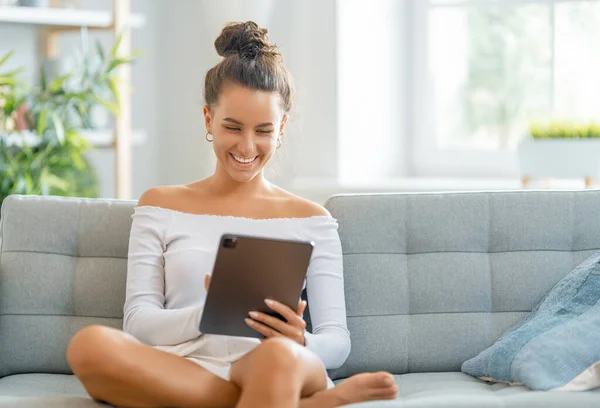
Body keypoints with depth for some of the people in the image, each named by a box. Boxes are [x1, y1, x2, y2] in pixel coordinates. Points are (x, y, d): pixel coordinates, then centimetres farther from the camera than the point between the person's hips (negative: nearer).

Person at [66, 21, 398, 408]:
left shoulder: (311, 219, 19)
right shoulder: (161, 206, 19)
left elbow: (338, 342, 10)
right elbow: (138, 324, 7)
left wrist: (299, 341, -15)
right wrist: (208, 313, -15)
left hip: (286, 371, -4)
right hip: (180, 370, 4)